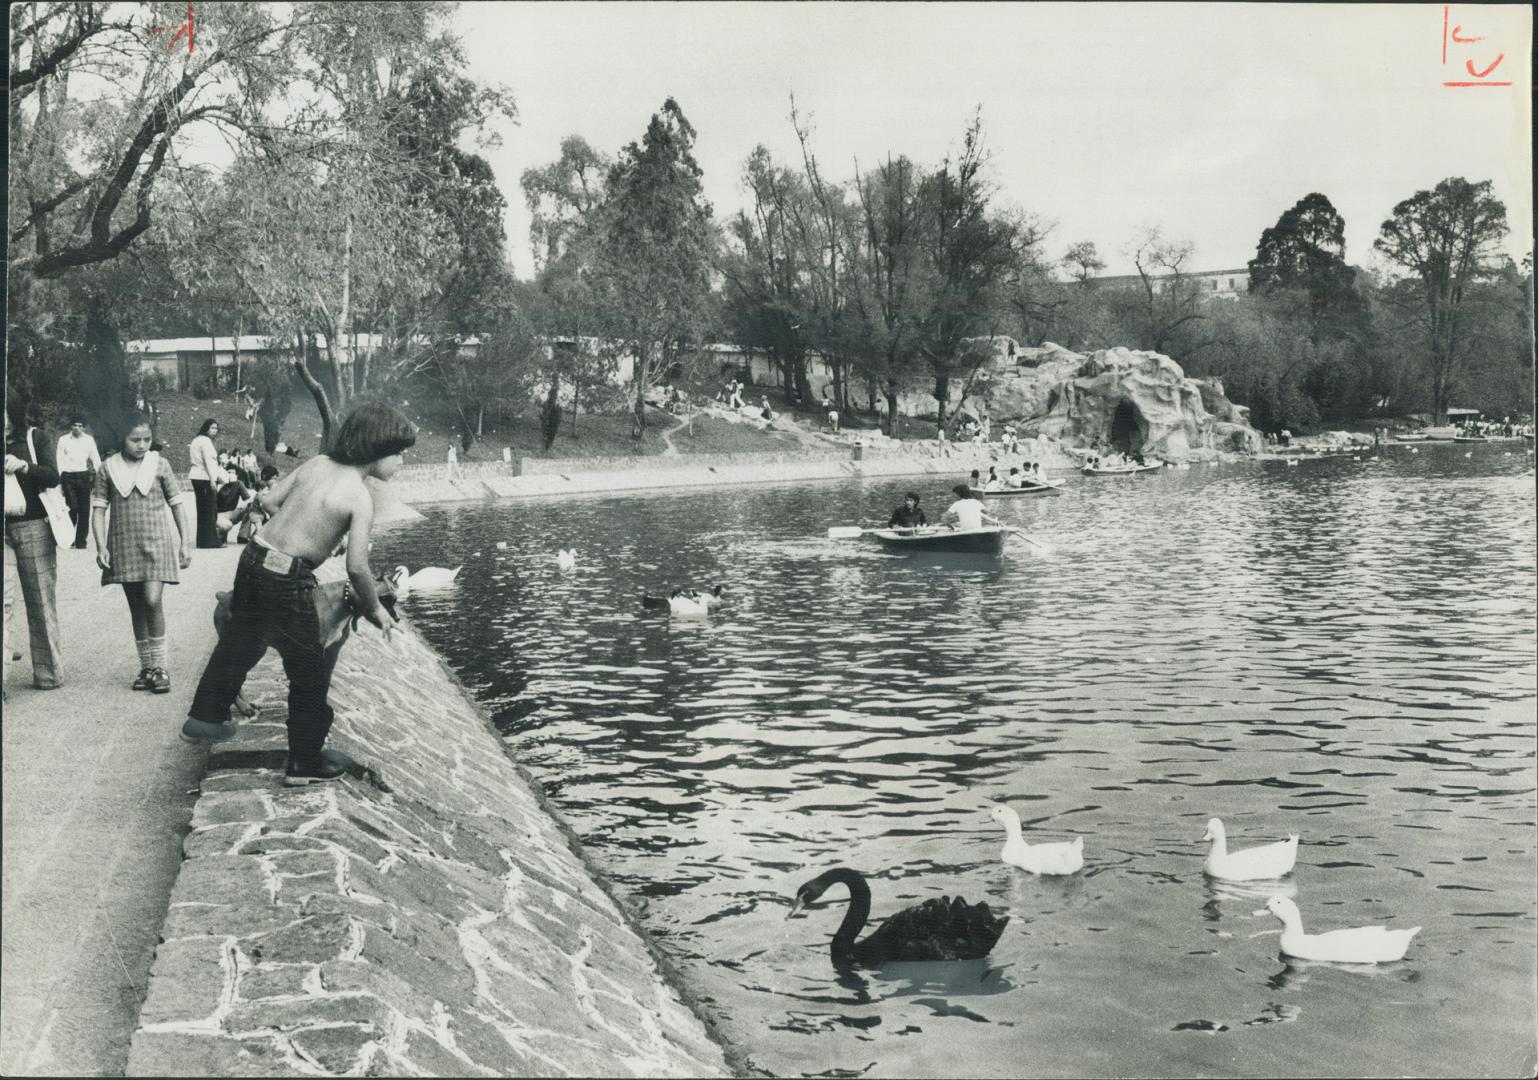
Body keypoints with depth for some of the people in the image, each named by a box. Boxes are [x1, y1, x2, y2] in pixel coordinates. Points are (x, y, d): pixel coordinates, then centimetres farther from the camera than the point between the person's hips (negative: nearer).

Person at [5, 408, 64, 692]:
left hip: (34, 527, 0)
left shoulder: (35, 437, 5)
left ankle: (48, 673, 16)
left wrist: (24, 466, -21)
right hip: (4, 529, 0)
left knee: (41, 600, 6)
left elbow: (53, 477, -5)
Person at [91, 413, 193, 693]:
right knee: (136, 608, 8)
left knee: (153, 602, -15)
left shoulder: (159, 465, -1)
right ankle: (146, 667, 18)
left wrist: (185, 542, 0)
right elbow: (98, 508, 3)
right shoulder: (108, 469, 1)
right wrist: (101, 546, -7)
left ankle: (159, 667, -6)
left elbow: (177, 503, 3)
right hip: (124, 547, 2)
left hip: (156, 544, -2)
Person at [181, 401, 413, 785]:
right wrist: (374, 608, -3)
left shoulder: (317, 463, 3)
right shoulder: (360, 498, -16)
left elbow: (268, 501, 9)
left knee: (240, 640, 30)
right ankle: (305, 763, 20)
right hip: (287, 582, -7)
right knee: (310, 672, 10)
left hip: (253, 560, 7)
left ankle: (205, 716, 47)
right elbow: (357, 568, -19)